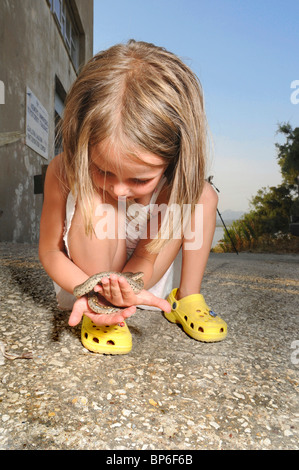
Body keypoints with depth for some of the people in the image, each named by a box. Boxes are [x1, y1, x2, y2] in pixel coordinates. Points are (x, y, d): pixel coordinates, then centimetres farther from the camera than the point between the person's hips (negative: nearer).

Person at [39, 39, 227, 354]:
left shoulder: (170, 179, -24)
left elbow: (148, 253, -20)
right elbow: (49, 249, -17)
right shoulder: (64, 173, -27)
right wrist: (94, 291, -36)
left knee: (205, 195, -12)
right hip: (85, 277, -2)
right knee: (97, 205, -33)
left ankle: (187, 297, -9)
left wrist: (126, 288, -44)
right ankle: (97, 310, -21)